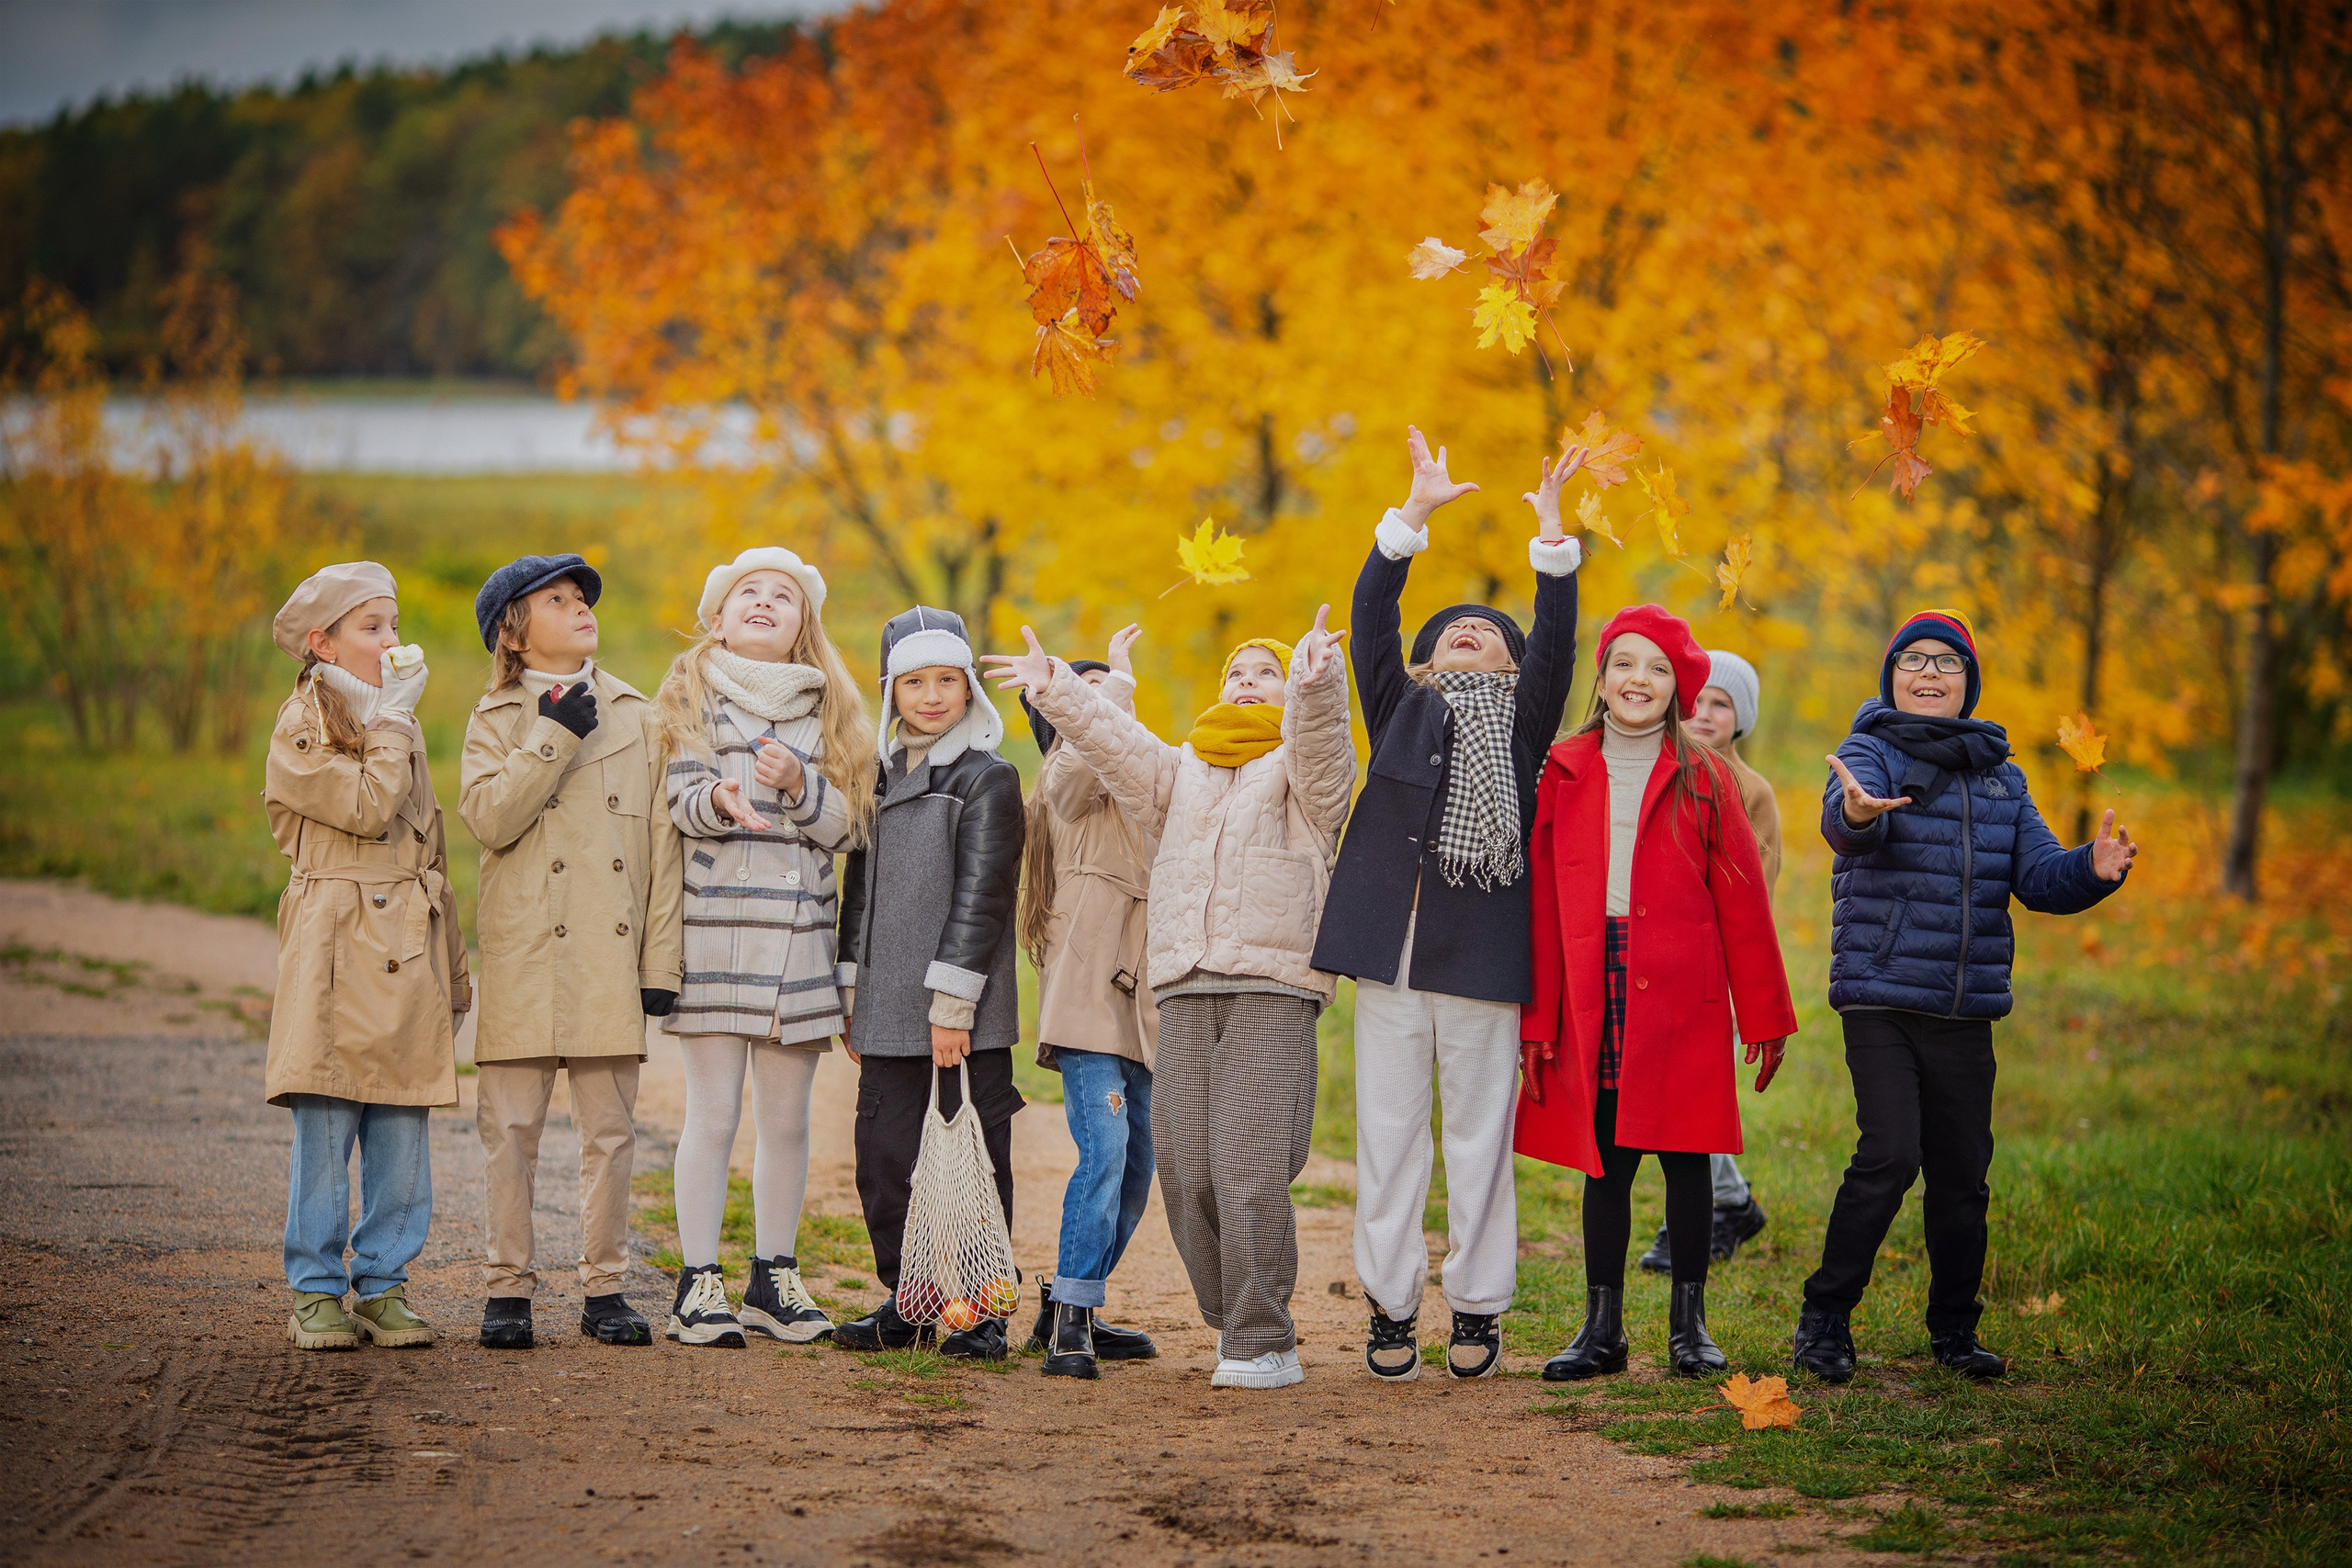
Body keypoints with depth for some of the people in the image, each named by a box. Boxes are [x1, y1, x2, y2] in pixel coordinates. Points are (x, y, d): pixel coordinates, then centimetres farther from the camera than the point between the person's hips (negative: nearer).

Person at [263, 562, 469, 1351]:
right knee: (325, 1124, -5)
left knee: (403, 1129, 2)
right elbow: (368, 808, -17)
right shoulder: (302, 728, -2)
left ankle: (384, 1284, 9)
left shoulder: (397, 725, 19)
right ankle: (316, 1290, 2)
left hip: (406, 951, 6)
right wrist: (392, 718, -6)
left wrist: (450, 966, 18)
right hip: (334, 951, -6)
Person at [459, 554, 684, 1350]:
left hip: (611, 960, 2)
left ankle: (605, 1289, 10)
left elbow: (662, 845, 8)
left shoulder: (638, 718, 11)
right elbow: (490, 818, -11)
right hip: (524, 958, -1)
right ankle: (509, 1289, 4)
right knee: (510, 1127, -2)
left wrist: (661, 961, 2)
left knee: (610, 1129, 3)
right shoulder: (496, 722, 7)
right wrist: (554, 737, -13)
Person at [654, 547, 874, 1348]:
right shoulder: (693, 693, 7)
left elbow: (845, 826, 6)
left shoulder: (826, 707, 14)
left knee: (786, 1117, 5)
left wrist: (798, 785, -13)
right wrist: (719, 802, -27)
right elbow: (678, 799, -5)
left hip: (799, 931, 3)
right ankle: (699, 1283, -1)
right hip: (713, 923, -3)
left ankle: (773, 1279, 15)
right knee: (713, 1113, -6)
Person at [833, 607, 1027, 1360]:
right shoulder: (881, 779, 15)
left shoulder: (988, 779, -4)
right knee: (884, 1158, 7)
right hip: (890, 1014, 6)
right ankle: (904, 1300, 19)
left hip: (967, 1015, -6)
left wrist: (953, 1001, -16)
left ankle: (981, 1312, 7)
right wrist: (853, 998, 16)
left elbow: (980, 895, -11)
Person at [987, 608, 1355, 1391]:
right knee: (1186, 1172, 0)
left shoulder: (1301, 770, 10)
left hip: (1272, 989, -5)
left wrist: (1315, 678, -34)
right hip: (1185, 993, 5)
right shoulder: (1180, 771, 26)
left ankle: (1263, 1342, -10)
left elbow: (1317, 736, -13)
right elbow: (1115, 742, 11)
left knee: (1251, 1169, -14)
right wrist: (1056, 689, -5)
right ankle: (1234, 1323, 14)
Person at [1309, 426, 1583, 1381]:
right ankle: (1391, 1306, 10)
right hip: (1391, 953, 1)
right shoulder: (1401, 711, 14)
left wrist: (1550, 536, -12)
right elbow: (1371, 616, 3)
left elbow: (1556, 642, -3)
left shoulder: (1522, 725, 11)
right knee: (1388, 1135, 3)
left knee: (1479, 1139, 2)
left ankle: (1477, 1308, 10)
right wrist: (1415, 515, -6)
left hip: (1484, 959, -1)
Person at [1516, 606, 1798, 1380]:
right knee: (1604, 1158, 4)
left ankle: (1689, 1326, 11)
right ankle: (1602, 1329, 11)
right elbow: (1542, 902, 7)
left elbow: (1741, 901, 5)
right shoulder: (1565, 773, 8)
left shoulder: (1703, 779, 5)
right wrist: (1538, 1019, 3)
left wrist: (1765, 1017, 3)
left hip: (1682, 1000, -1)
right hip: (1593, 997, 1)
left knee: (1684, 1156, 2)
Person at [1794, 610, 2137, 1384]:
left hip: (1966, 1013, 5)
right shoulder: (1871, 753, -2)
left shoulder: (1998, 776, 15)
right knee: (1890, 1154, -17)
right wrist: (1856, 814, -51)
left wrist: (2091, 871, -13)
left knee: (1963, 1173, 6)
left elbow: (2038, 877, 9)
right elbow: (1845, 816, -25)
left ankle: (1955, 1330, 22)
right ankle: (1824, 1319, -5)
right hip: (1881, 1000, -5)